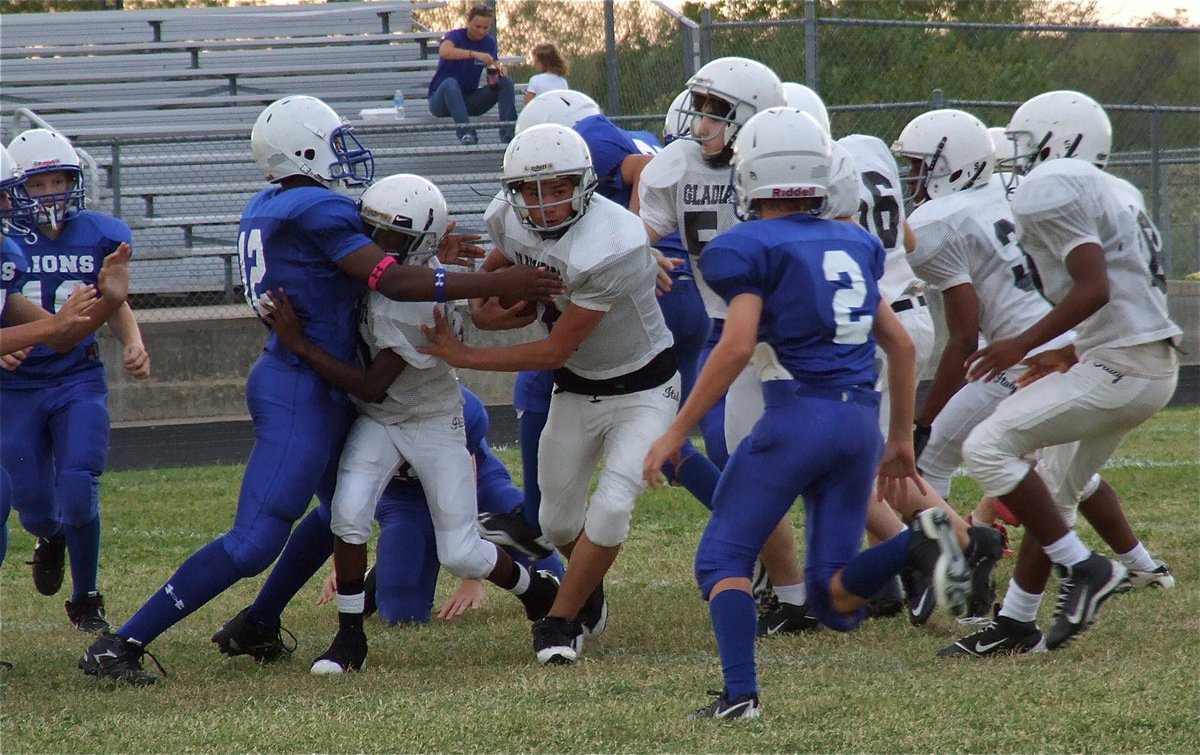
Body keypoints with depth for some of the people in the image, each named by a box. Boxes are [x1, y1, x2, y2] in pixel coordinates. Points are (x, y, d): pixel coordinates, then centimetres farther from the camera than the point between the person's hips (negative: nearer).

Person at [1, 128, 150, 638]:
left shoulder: (99, 236, -2)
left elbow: (115, 306, 13)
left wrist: (133, 345, -6)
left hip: (78, 383, 1)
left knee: (78, 490, -15)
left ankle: (86, 600, 7)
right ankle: (51, 540, 42)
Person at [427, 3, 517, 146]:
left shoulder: (489, 42, 4)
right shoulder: (455, 36, -11)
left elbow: (493, 75, -4)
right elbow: (444, 51, -36)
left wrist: (497, 69, -28)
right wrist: (474, 54, -47)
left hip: (469, 101, 4)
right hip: (442, 100, -4)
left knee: (506, 81, -14)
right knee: (450, 83, -38)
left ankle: (508, 133, -24)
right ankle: (466, 132, -51)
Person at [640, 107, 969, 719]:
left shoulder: (750, 249, -2)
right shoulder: (854, 245, 19)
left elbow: (736, 347, -13)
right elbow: (901, 346, 19)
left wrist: (676, 433, -9)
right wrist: (901, 438, 27)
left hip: (798, 411, -6)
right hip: (862, 418, 6)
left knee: (723, 558, 7)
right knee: (836, 601, 8)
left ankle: (740, 692, -12)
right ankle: (922, 540, -18)